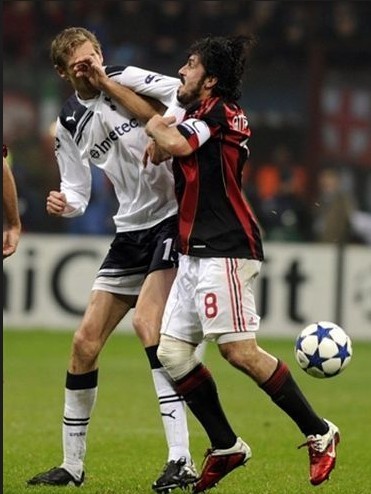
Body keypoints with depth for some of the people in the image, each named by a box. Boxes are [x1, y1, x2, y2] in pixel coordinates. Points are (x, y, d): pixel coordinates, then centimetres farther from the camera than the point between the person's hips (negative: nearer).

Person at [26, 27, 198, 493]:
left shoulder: (127, 79, -9)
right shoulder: (69, 124, 7)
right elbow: (77, 192, 12)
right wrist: (63, 203, -9)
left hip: (174, 217, -7)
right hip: (132, 230, 7)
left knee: (146, 322, -24)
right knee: (85, 342, 4)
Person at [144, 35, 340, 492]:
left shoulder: (218, 110, -8)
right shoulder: (203, 114, 21)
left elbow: (180, 144, -25)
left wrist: (155, 129, -4)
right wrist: (158, 140, 10)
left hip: (224, 251, -10)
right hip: (195, 252, 10)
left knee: (239, 351, -14)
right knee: (171, 351, 3)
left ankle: (319, 433, -4)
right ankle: (226, 447, 10)